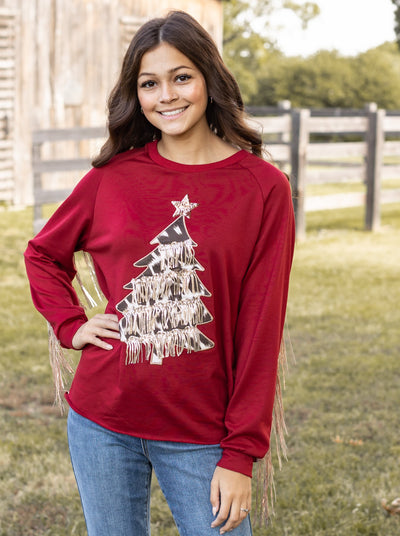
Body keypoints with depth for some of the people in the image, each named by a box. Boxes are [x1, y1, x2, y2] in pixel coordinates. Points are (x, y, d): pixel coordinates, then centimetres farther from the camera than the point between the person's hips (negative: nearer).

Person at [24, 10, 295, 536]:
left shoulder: (263, 187, -5)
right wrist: (71, 325, 3)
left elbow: (261, 329, -7)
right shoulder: (113, 175, 2)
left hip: (201, 433, -2)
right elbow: (43, 254, 19)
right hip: (103, 423, 2)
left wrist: (241, 454, -9)